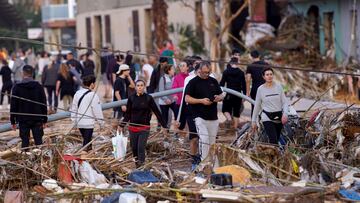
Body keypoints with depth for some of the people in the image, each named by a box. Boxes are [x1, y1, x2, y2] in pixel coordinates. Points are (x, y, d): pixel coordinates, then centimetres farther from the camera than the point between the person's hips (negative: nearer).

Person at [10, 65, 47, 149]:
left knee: (25, 142, 3)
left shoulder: (17, 87, -4)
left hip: (23, 120, -1)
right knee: (38, 141, 4)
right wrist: (44, 120, 8)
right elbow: (44, 104, 1)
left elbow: (13, 105, -2)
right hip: (37, 119, 1)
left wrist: (13, 121, 4)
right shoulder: (38, 86, -1)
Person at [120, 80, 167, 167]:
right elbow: (128, 114, 8)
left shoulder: (148, 98, -3)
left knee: (141, 147, -11)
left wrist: (163, 125, -1)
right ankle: (137, 164, 22)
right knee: (134, 148, 6)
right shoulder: (131, 98, 1)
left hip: (144, 128, -2)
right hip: (133, 127, 2)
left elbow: (157, 112, 0)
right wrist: (122, 125, 0)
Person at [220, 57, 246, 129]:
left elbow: (222, 83, -4)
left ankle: (229, 118, -19)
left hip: (228, 95, -2)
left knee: (226, 109, 12)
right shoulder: (241, 73, 1)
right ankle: (235, 128, 6)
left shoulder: (226, 72, -3)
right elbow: (244, 85, 3)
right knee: (236, 112, 9)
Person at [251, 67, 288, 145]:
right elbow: (257, 106, 7)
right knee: (273, 141, -16)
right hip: (267, 118, -3)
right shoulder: (261, 89, -1)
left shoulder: (278, 87, 2)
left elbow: (285, 102, 3)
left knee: (277, 139, 8)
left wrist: (285, 114, -15)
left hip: (279, 118, 3)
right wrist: (254, 121, 9)